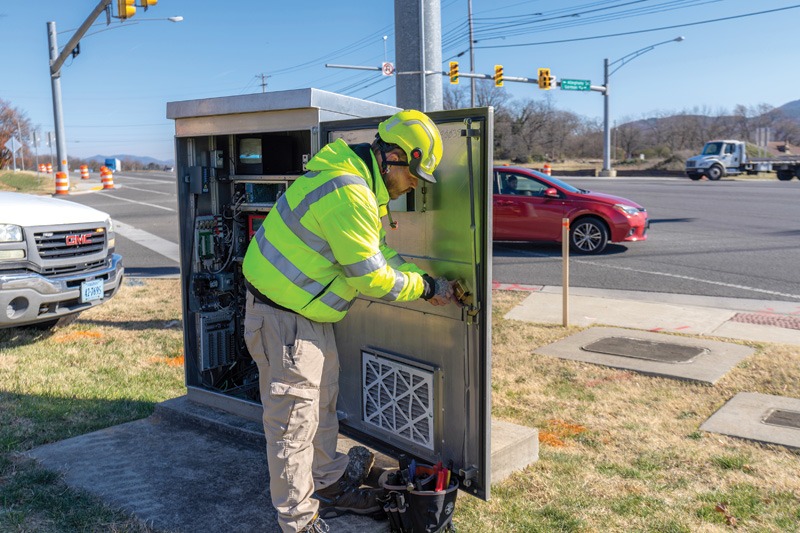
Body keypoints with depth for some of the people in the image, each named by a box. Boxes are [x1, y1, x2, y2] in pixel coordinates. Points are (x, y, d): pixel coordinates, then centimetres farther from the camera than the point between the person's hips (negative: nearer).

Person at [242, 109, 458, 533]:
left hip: (309, 314, 11)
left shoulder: (355, 180, 7)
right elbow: (371, 277, -23)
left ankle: (329, 485, 41)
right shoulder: (349, 195, -28)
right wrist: (423, 287, -8)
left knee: (322, 404, 23)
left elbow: (380, 252, 11)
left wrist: (426, 279, 3)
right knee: (295, 421, 2)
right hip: (284, 319, -11)